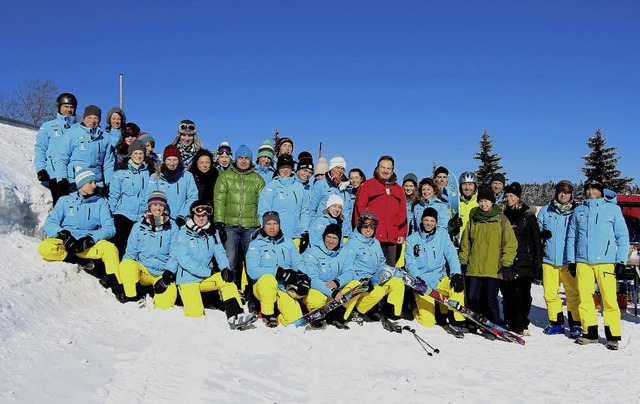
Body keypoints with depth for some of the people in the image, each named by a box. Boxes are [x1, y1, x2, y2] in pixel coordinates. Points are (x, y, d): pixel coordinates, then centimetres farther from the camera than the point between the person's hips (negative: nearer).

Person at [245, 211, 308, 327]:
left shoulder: (288, 242, 14)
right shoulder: (255, 244, 1)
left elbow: (298, 263, 12)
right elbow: (252, 271, -11)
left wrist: (302, 276, -12)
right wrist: (279, 272, -22)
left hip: (285, 289, 3)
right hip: (263, 287, -3)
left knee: (296, 320, -19)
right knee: (268, 278, -38)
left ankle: (276, 315, 12)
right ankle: (268, 314, -17)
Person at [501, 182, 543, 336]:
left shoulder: (527, 214, 2)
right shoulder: (503, 214, 13)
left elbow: (536, 239, 2)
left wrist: (537, 262, -4)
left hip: (523, 260, -3)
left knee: (522, 294, -6)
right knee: (507, 293, 4)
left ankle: (521, 325, 2)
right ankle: (510, 323, 14)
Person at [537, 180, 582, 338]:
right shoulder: (546, 211, 10)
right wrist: (541, 234, -7)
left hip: (569, 260, -2)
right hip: (549, 258, 2)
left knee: (573, 293, -3)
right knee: (550, 292, 4)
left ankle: (575, 324, 9)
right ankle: (556, 322, 17)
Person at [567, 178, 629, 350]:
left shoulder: (613, 209, 8)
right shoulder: (578, 211, 15)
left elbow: (623, 236, 6)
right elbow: (571, 237, 17)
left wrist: (621, 261, -3)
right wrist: (571, 260, 9)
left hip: (606, 261, -3)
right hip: (583, 261, 3)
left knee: (609, 299, -7)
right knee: (584, 298, 2)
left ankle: (613, 336, 1)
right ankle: (590, 333, 12)